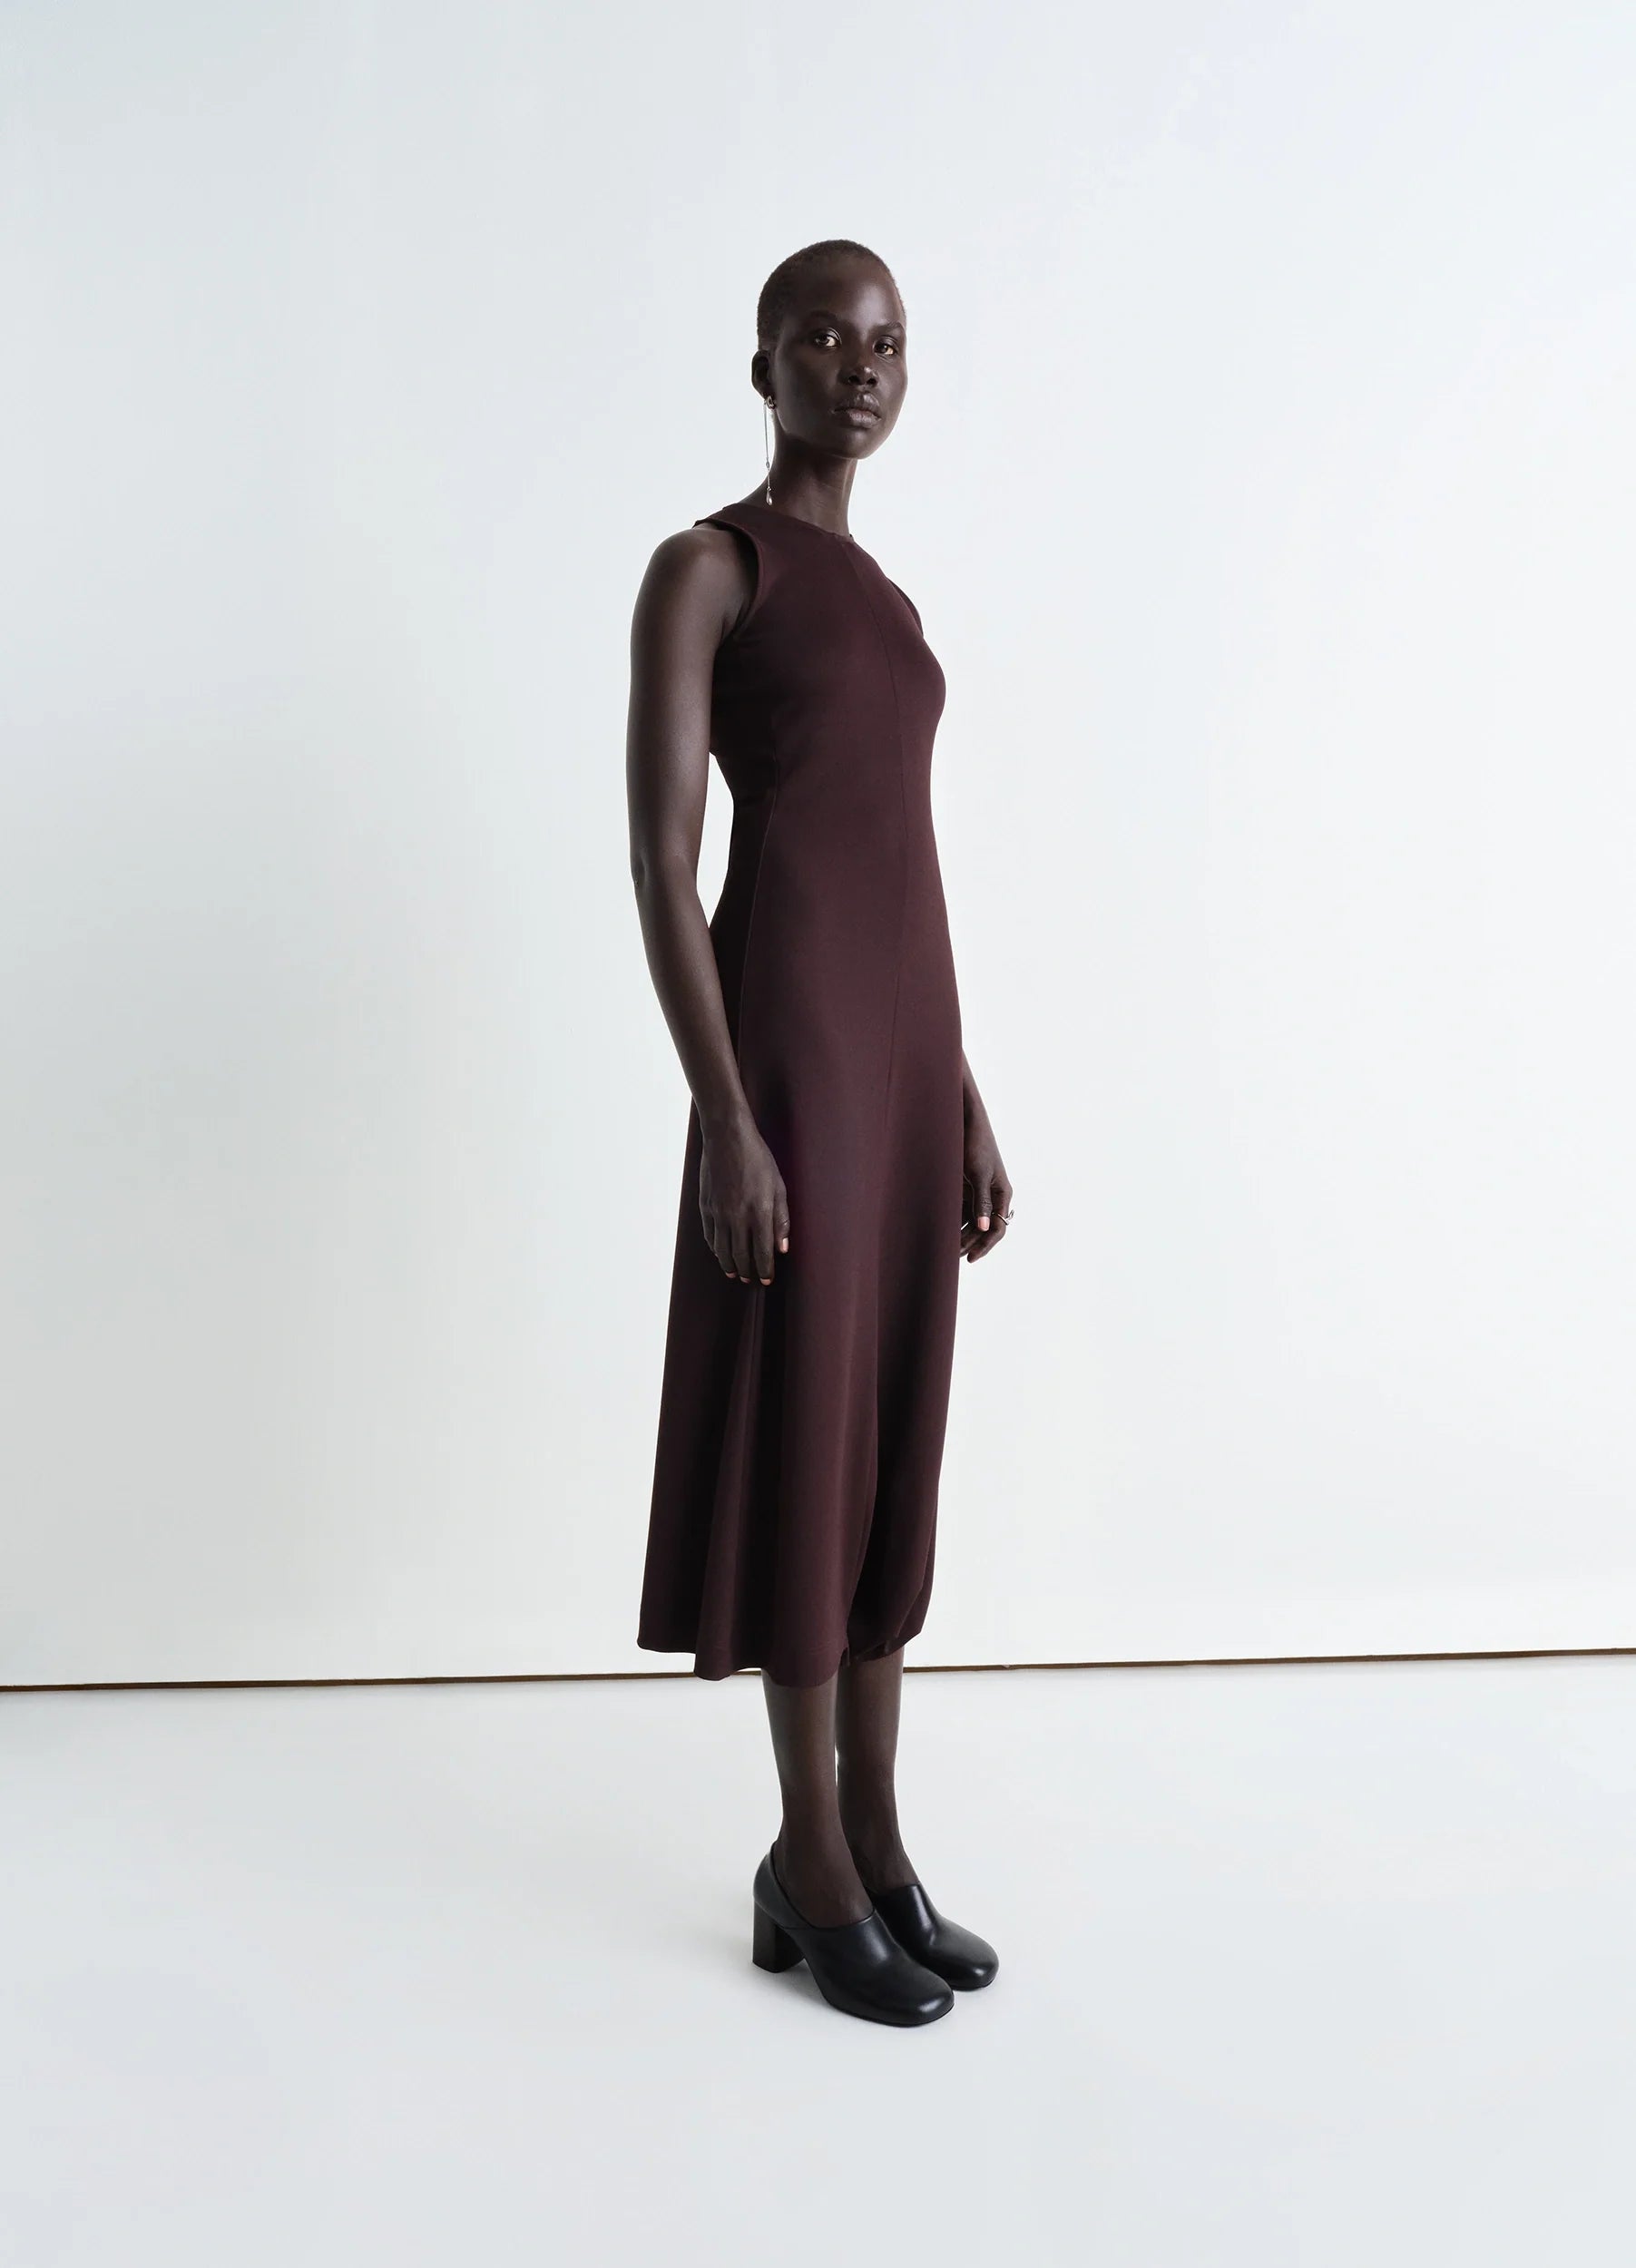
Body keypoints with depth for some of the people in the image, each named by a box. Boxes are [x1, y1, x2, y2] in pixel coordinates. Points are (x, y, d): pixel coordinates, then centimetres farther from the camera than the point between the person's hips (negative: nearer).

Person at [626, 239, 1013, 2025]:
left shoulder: (883, 604, 20)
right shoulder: (704, 568, -3)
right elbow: (660, 856, -11)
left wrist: (965, 1103, 16)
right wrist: (723, 1116, -18)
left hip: (911, 1039, 8)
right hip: (783, 1040, -8)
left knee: (897, 1441, 10)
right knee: (802, 1442, -1)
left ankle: (871, 1842, 23)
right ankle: (817, 1871, 13)